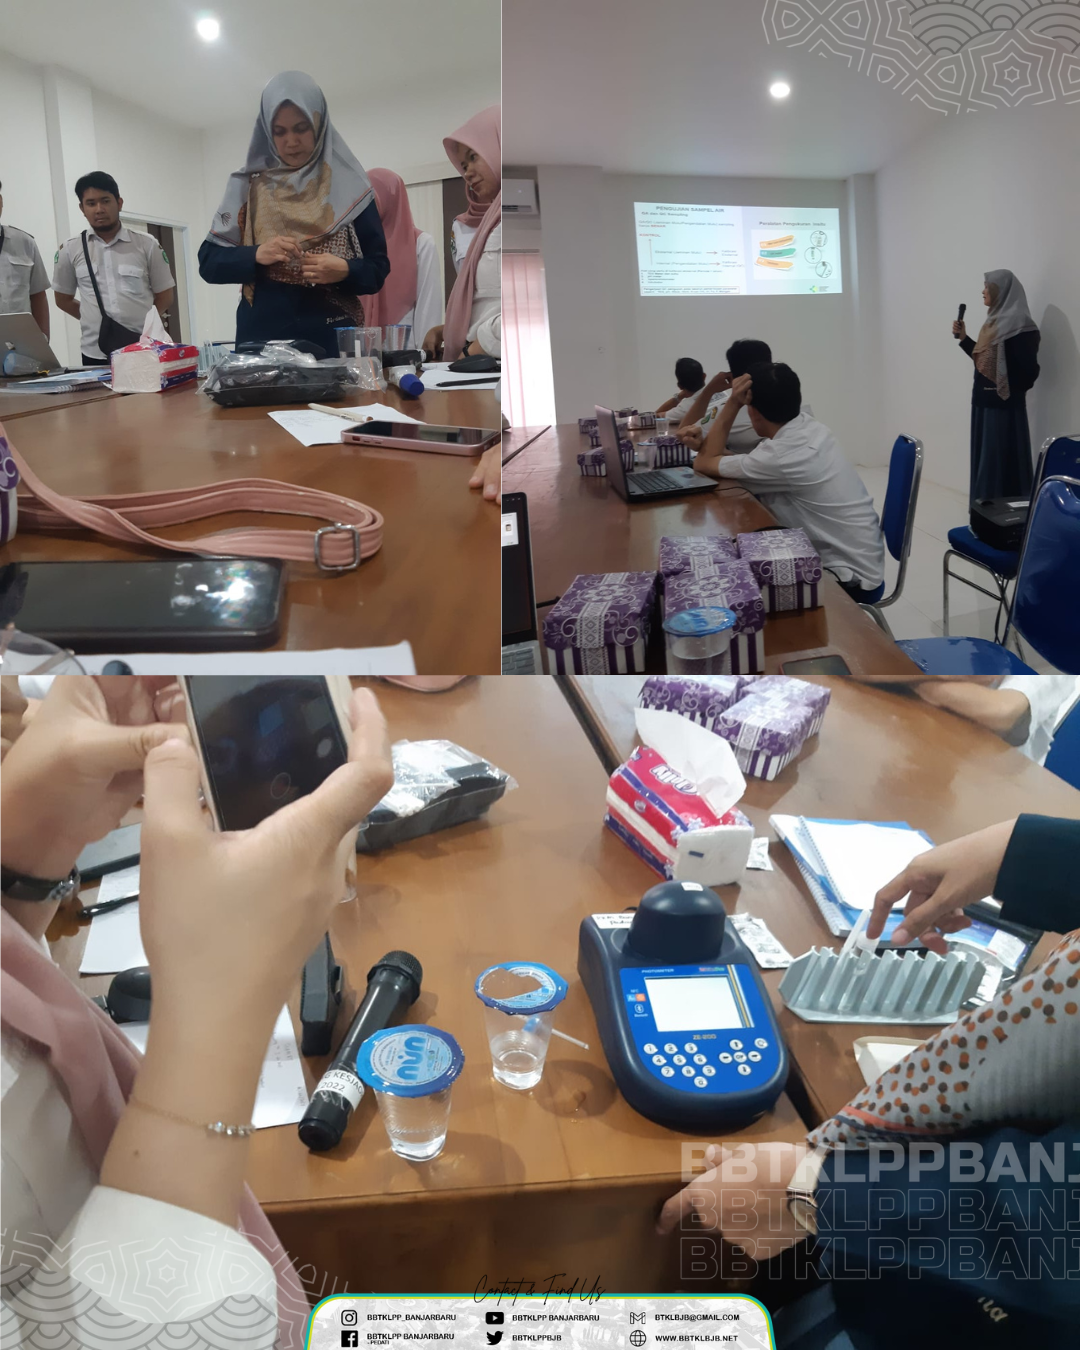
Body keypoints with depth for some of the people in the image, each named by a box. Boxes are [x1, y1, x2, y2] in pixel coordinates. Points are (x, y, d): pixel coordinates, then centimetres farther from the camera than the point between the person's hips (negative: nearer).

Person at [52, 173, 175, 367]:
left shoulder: (147, 244, 5)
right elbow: (63, 299, 16)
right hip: (95, 355, 1)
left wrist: (143, 321, 4)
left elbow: (165, 294, 11)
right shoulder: (70, 250, 8)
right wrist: (95, 319, 8)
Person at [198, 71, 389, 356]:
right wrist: (256, 255, -15)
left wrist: (345, 270, -17)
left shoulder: (348, 186, 4)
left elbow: (378, 268, 4)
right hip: (262, 338, 1)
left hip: (334, 339, 0)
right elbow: (209, 262, 4)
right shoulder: (247, 186, 7)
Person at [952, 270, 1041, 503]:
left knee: (1000, 460, -4)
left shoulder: (1019, 326, -14)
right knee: (984, 458, 12)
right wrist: (963, 338, 13)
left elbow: (1029, 370, -18)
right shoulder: (994, 321, 13)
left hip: (1004, 406, -9)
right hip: (984, 402, 9)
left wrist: (1010, 393, -10)